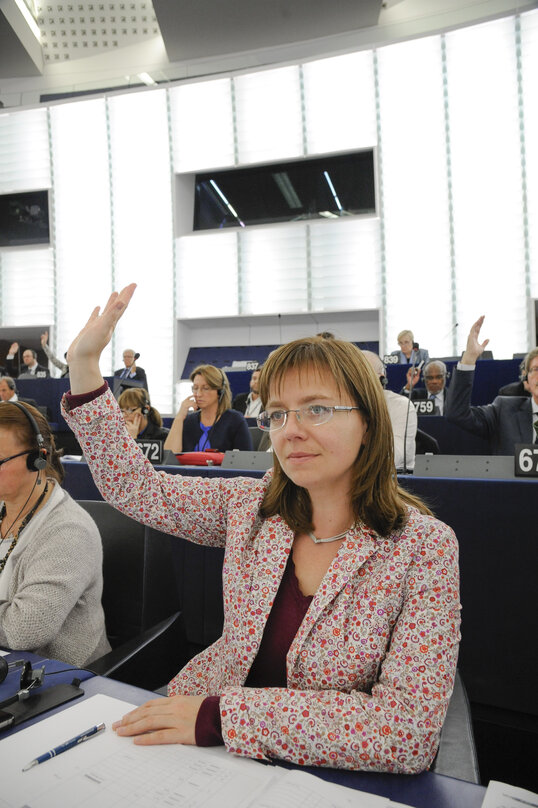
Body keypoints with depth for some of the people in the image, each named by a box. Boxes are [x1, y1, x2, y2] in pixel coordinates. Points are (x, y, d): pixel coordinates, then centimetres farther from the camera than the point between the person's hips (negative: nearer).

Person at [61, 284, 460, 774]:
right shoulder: (249, 506, -2)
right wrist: (84, 363, -4)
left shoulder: (425, 547, -16)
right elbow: (133, 485, 3)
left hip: (333, 773, -3)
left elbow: (410, 731, -21)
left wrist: (221, 716, -24)